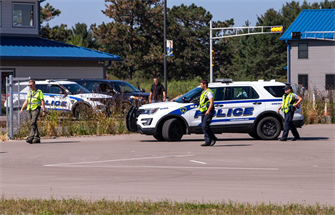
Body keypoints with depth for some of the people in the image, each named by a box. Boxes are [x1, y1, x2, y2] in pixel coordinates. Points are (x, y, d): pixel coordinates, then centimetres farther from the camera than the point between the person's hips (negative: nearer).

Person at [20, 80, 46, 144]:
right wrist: (22, 109, 6)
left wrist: (44, 111, -10)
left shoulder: (39, 92, -2)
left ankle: (31, 137, -25)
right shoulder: (29, 92, 17)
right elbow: (26, 101, 17)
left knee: (33, 123, -19)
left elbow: (42, 101, -5)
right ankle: (37, 138, 10)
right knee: (33, 124, 5)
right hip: (30, 110, 7)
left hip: (36, 109, -7)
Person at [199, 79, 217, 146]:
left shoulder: (209, 92, -11)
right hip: (203, 112, 10)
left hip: (208, 112, -10)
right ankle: (208, 141, 8)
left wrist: (208, 111, -29)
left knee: (205, 126, -17)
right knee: (204, 127, 6)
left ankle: (213, 138, -7)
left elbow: (211, 102, -20)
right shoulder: (203, 92, 20)